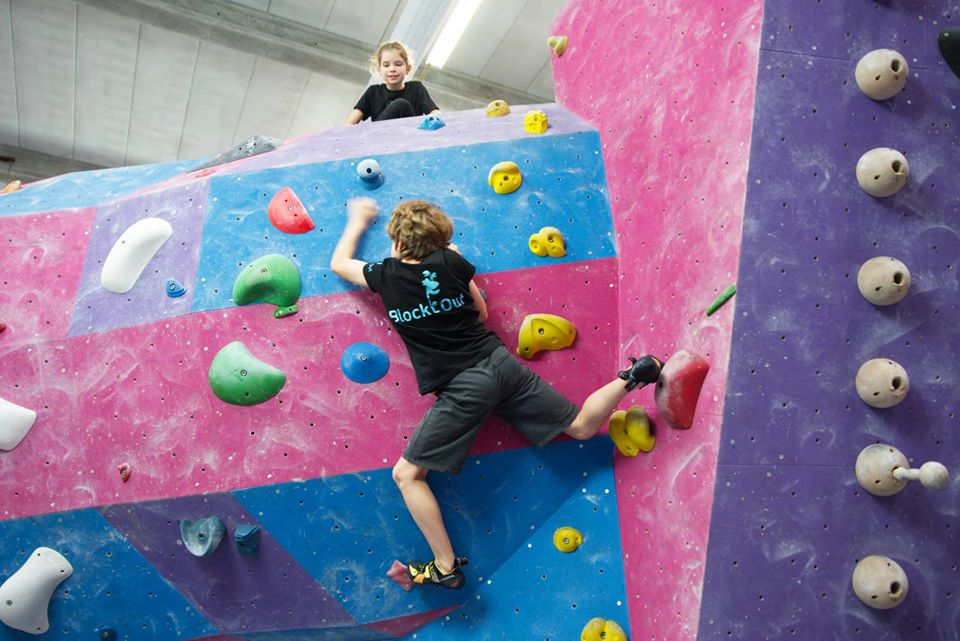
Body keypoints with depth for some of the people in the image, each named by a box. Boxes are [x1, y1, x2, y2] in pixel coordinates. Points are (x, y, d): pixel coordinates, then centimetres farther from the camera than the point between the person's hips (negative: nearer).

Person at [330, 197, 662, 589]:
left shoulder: (386, 275, -1)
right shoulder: (452, 260, 3)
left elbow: (338, 263, 19)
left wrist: (357, 221, 34)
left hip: (461, 391, -4)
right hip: (500, 364, 5)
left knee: (406, 475, 4)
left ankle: (446, 567, 1)